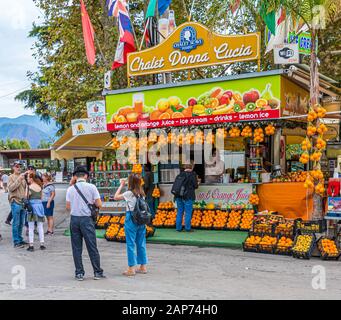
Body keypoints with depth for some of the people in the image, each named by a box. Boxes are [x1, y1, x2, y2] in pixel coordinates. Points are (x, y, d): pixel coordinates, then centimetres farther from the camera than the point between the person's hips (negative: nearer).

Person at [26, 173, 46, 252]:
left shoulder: (29, 187, -9)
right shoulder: (40, 187, 6)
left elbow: (27, 197, -8)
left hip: (32, 205, -4)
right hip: (40, 205, 5)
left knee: (31, 227, 2)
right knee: (40, 227, 10)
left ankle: (31, 245, 2)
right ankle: (42, 244, 12)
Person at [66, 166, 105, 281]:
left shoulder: (70, 189, 3)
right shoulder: (91, 187, -4)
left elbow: (68, 206, 6)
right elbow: (99, 204, -4)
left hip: (74, 219, 2)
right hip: (87, 219, -2)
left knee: (77, 248, 8)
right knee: (92, 247, 3)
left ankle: (79, 273, 10)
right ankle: (97, 272, 8)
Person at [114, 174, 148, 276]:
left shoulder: (129, 193, -12)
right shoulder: (141, 193, 4)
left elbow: (116, 197, -2)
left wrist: (121, 185, 4)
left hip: (131, 219, -6)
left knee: (131, 244, 0)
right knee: (141, 243, 12)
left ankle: (131, 268, 2)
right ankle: (143, 266, 19)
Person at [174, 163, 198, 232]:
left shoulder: (180, 174, 7)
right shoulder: (192, 174, -8)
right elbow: (195, 186, -7)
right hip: (188, 196, -5)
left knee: (179, 212, 12)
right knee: (188, 212, 3)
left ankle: (178, 228, 16)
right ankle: (187, 228, 5)